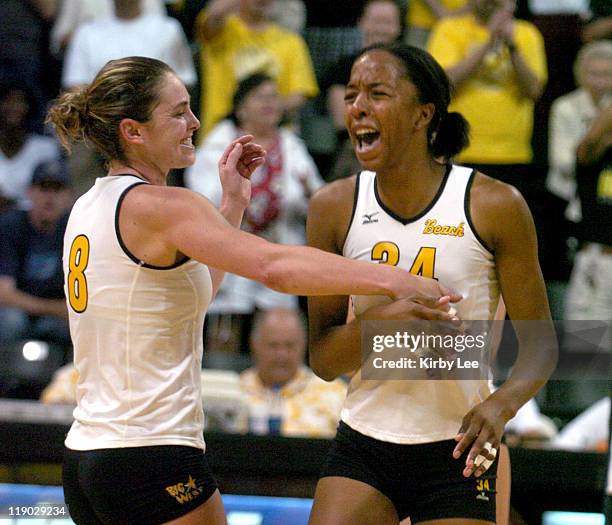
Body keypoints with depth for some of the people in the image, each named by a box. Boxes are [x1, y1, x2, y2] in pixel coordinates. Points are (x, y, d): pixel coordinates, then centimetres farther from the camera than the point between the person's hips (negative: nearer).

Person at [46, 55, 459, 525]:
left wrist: (232, 204, 22)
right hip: (153, 464, -9)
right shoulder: (155, 205, -14)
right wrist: (391, 279, -33)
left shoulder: (88, 208, 13)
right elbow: (273, 265, -28)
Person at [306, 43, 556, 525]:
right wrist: (373, 322, -19)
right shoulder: (334, 208, -2)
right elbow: (322, 360, 2)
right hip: (364, 444, 2)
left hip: (458, 450, -2)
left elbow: (540, 342, -4)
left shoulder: (495, 206, -10)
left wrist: (503, 403, -24)